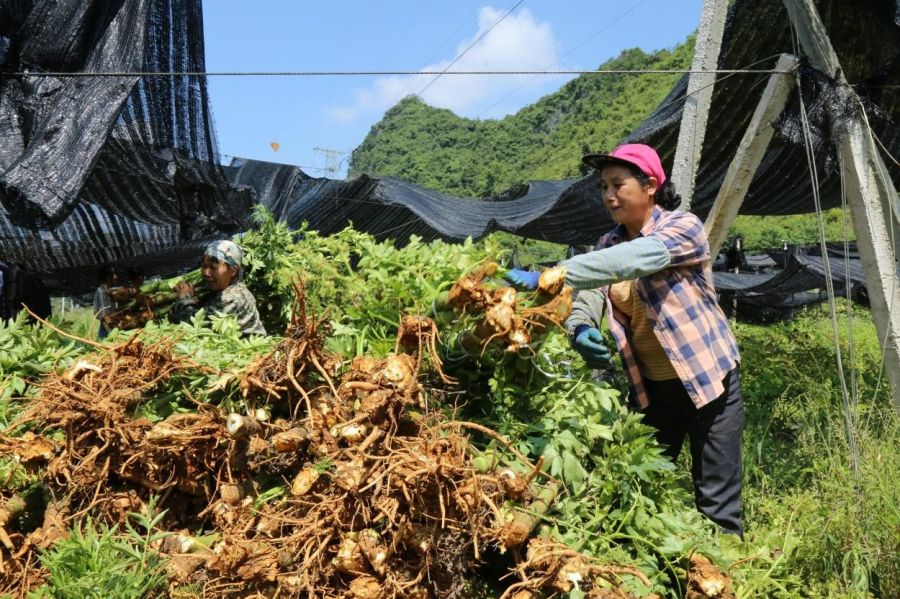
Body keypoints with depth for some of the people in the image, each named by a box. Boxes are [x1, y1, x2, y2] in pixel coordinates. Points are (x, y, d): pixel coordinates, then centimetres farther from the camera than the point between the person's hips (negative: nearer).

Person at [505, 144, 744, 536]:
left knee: (715, 503, 1)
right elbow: (588, 295, -10)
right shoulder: (609, 245, 4)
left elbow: (628, 261, -34)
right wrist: (579, 329, -34)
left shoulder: (683, 227, -15)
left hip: (707, 379, -5)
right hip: (650, 386, 6)